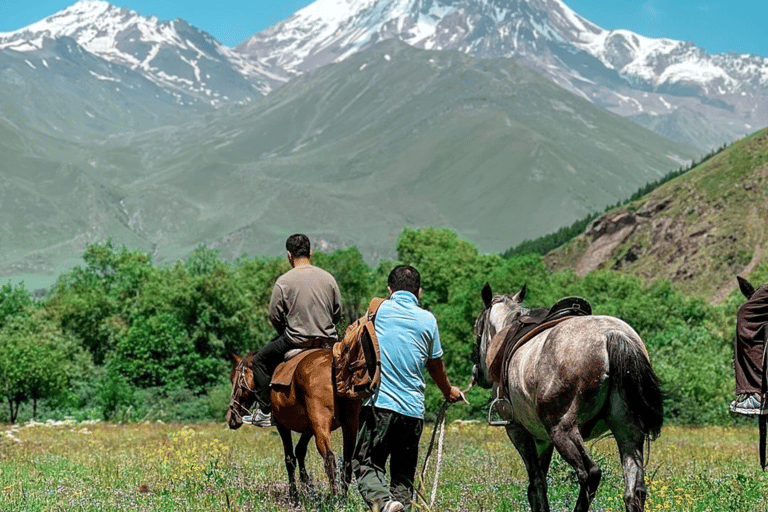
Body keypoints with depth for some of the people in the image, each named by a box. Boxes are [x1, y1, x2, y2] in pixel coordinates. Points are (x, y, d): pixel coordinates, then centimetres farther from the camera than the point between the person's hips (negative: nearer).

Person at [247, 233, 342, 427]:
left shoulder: (284, 281, -9)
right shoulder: (328, 278, 2)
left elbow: (274, 316, -6)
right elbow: (338, 312, 9)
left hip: (296, 341, -3)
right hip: (328, 341, 3)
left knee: (260, 360, 18)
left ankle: (265, 412, 13)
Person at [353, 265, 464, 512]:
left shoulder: (378, 309, 3)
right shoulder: (428, 320, 7)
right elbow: (435, 364, 19)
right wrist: (448, 391, 39)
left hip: (378, 402, -2)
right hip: (412, 408, 2)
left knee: (366, 463, -1)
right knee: (404, 472, 13)